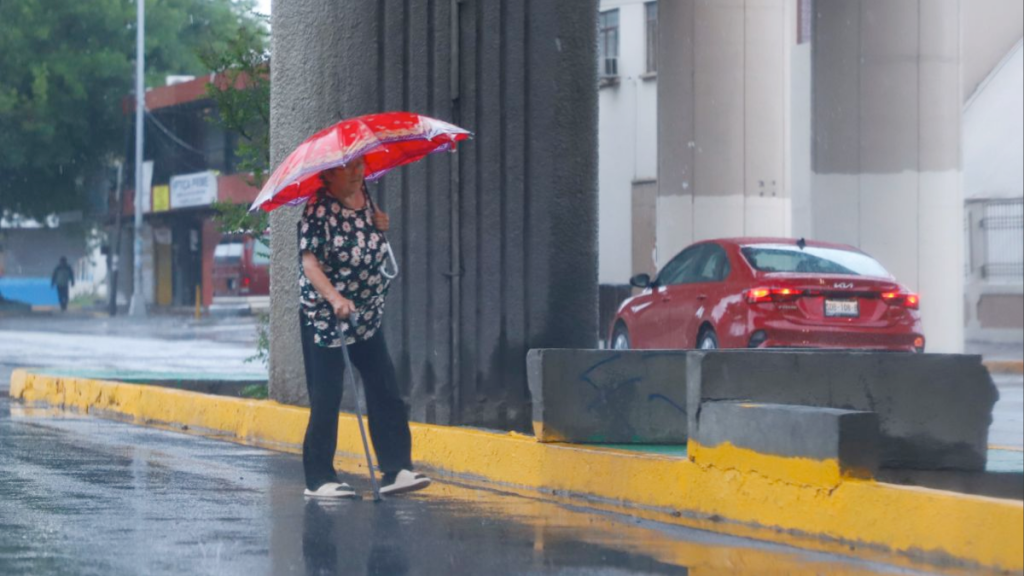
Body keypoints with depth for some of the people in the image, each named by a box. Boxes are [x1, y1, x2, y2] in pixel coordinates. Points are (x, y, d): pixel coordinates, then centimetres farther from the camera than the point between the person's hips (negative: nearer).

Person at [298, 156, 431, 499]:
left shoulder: (364, 200, 8)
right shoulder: (319, 210, -13)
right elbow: (309, 262, -22)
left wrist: (380, 225, 4)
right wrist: (335, 298, -36)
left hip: (368, 317, 6)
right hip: (323, 317, -6)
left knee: (385, 393, -2)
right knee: (326, 400, -2)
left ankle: (397, 470, -2)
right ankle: (318, 479, 6)